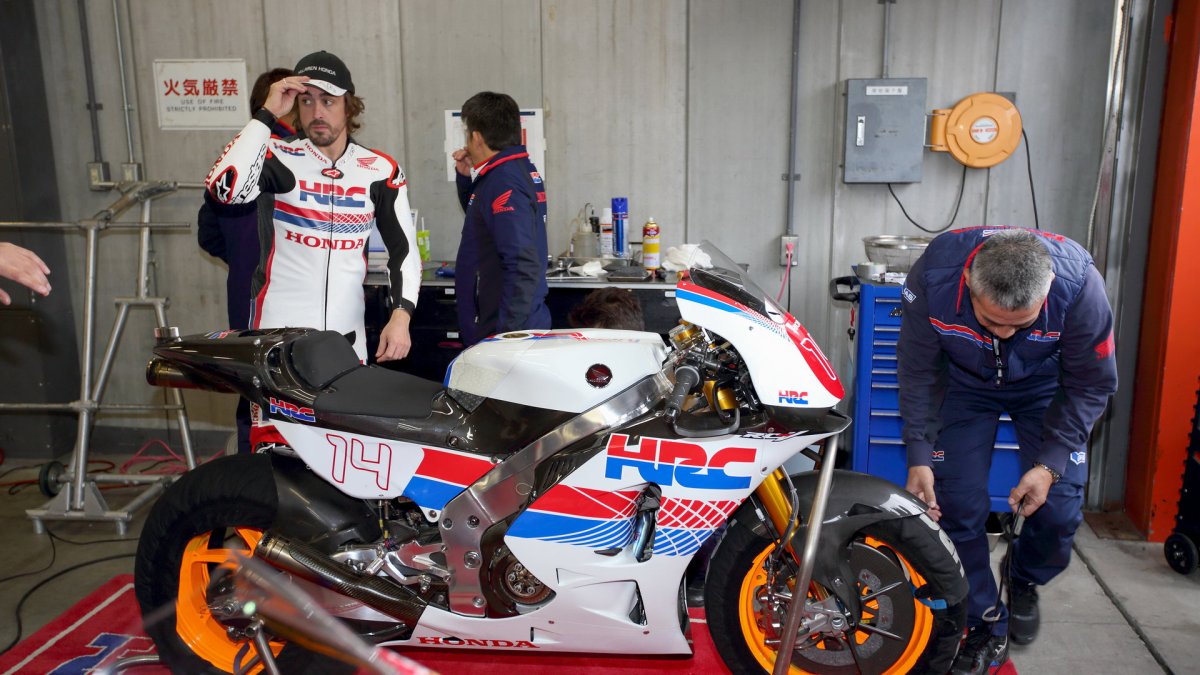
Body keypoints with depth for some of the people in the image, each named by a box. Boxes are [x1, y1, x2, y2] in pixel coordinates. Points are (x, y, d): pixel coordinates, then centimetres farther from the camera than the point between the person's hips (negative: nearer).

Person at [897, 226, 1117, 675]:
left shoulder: (1079, 286, -35)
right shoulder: (932, 277, -35)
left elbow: (1091, 385, -18)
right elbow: (919, 372, -18)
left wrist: (1050, 464, -23)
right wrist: (919, 455, -22)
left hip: (1046, 387, 0)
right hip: (965, 383, 0)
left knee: (1060, 510, -6)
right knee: (957, 505, -7)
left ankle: (1024, 579, 29)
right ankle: (985, 625, 14)